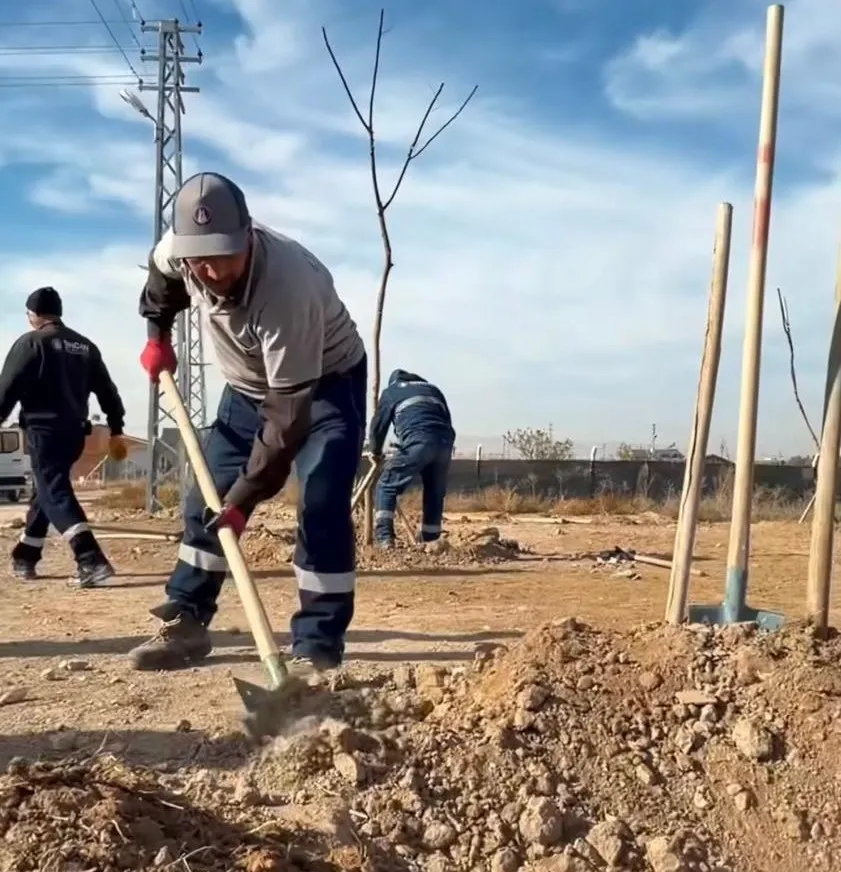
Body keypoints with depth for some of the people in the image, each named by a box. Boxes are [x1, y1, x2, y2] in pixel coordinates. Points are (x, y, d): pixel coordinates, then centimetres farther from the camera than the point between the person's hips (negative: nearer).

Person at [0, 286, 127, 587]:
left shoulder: (31, 342, -4)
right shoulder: (85, 346, 14)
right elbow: (106, 390, 13)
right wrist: (116, 431, 16)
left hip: (44, 430, -7)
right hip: (75, 431, 7)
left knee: (55, 493, -12)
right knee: (44, 490, 20)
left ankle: (91, 560, -28)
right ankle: (24, 558, 31)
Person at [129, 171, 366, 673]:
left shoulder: (288, 286, -41)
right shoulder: (179, 250, -23)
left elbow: (289, 409, -39)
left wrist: (247, 494, -40)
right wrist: (158, 334, 5)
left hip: (327, 383, -6)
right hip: (249, 387, 6)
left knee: (322, 508, -20)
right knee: (208, 500, 5)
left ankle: (319, 645, -11)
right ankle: (186, 624, 18)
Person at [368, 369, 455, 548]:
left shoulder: (391, 391, 26)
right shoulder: (432, 389, 36)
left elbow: (379, 425, 25)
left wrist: (375, 451, 40)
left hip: (417, 441, -4)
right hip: (445, 442, 4)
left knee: (387, 485, 6)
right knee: (435, 493, 19)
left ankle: (383, 537, -7)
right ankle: (430, 541, 20)